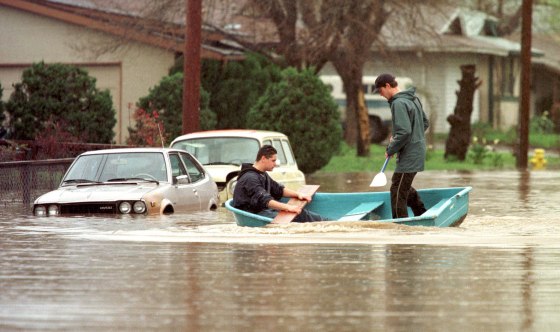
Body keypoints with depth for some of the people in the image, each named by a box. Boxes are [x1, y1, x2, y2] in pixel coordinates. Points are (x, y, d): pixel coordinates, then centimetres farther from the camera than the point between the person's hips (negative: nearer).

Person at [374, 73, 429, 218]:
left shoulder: (398, 103, -20)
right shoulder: (413, 99, 10)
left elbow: (404, 132, -27)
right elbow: (425, 123, 19)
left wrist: (391, 150, -13)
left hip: (409, 155, -10)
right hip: (418, 150, 10)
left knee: (397, 192, -4)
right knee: (403, 185, 25)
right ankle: (423, 215, 30)